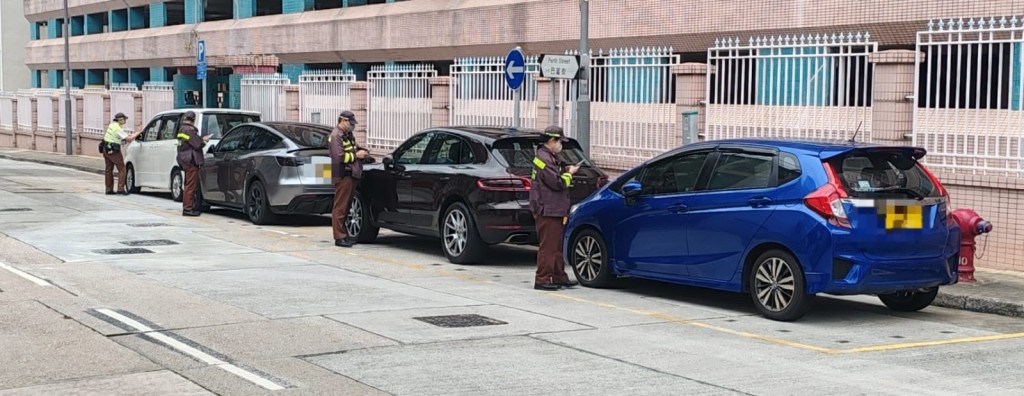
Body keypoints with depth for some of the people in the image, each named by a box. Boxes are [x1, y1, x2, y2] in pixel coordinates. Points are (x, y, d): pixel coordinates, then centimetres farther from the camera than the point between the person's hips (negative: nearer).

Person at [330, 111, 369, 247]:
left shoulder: (348, 135, 18)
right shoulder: (336, 136, -11)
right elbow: (339, 157, -19)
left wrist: (361, 152, 9)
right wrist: (356, 155, -11)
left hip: (351, 174, 10)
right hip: (342, 176, -10)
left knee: (346, 206, 14)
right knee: (340, 207, -7)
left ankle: (344, 234, 20)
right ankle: (339, 237, -6)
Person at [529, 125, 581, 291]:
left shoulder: (548, 157, 17)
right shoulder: (544, 158, -17)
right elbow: (557, 183, -21)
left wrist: (565, 171, 8)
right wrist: (569, 174, -5)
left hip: (553, 210, 11)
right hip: (548, 210, -11)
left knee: (556, 247, 15)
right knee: (548, 247, -7)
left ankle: (559, 277, 22)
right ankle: (542, 280, -4)